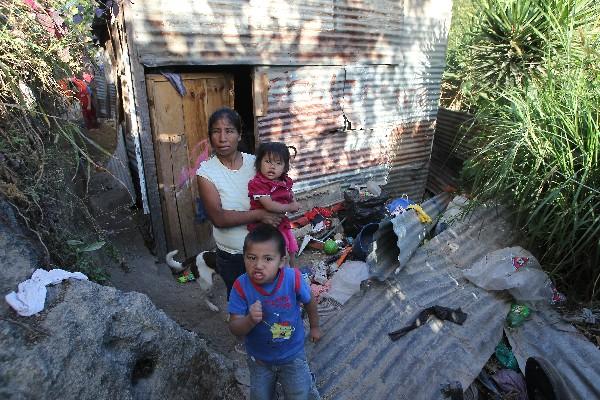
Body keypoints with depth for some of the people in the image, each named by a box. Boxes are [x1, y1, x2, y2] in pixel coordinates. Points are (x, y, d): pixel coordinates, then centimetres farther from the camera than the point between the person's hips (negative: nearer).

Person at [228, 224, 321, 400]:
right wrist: (250, 320, -41)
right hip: (259, 358, 1)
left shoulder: (293, 279, -26)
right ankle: (269, 381, 50)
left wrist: (314, 327, 10)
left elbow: (309, 302, -5)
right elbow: (234, 328, -21)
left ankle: (307, 379, 43)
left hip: (292, 354, -1)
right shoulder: (241, 286, -25)